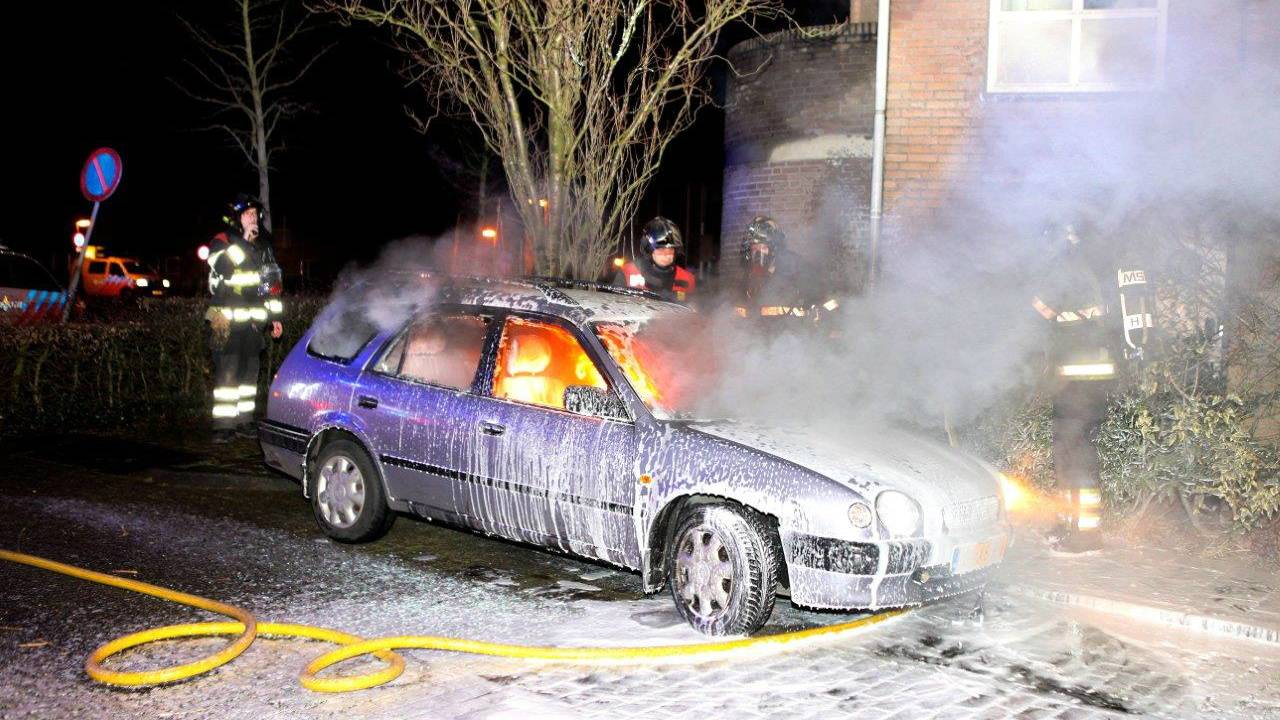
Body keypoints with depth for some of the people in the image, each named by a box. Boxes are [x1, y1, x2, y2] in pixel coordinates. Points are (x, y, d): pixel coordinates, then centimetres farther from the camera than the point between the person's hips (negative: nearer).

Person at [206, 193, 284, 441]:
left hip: (253, 321, 6)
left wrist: (274, 317, 19)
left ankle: (244, 420, 17)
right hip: (227, 320, -6)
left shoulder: (262, 247, 16)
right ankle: (223, 425, -10)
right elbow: (223, 267, -23)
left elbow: (272, 283, 22)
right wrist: (244, 239, -21)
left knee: (249, 371, 9)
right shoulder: (221, 242, -2)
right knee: (227, 371, -11)